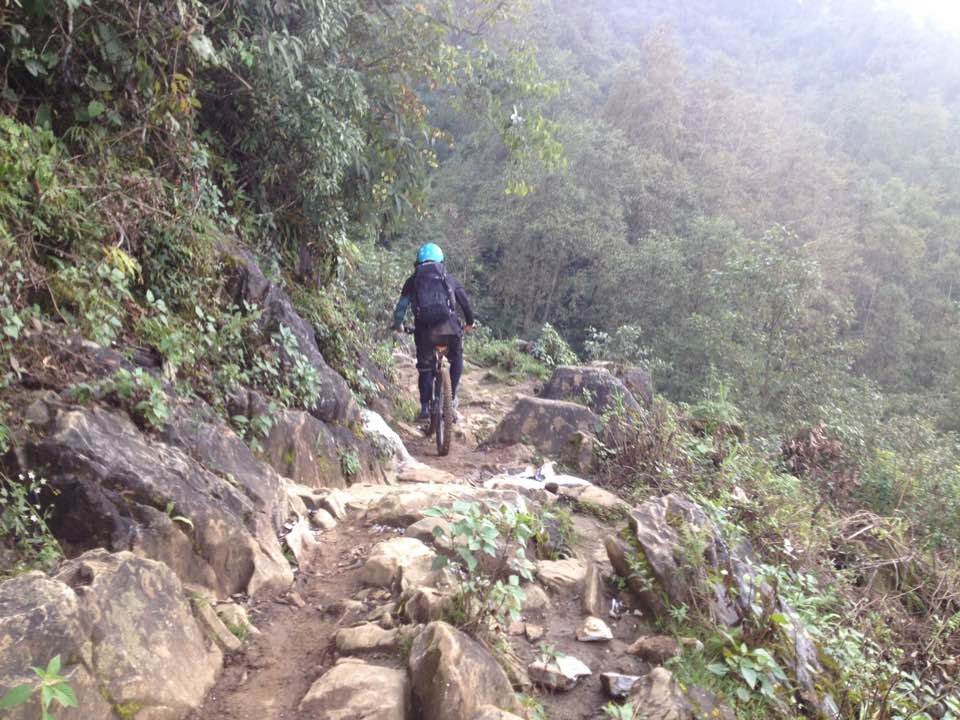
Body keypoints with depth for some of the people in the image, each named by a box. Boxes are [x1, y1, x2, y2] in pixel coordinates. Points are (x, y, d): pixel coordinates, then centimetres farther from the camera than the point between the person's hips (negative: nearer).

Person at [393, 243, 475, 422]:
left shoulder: (413, 280, 18)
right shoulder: (448, 278, 20)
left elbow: (400, 307, 19)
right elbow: (465, 302, 25)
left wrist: (398, 325, 37)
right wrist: (469, 323, 40)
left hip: (424, 330, 0)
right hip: (449, 327, 0)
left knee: (424, 367, 17)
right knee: (456, 359, 25)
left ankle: (425, 408, 11)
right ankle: (452, 398, 16)